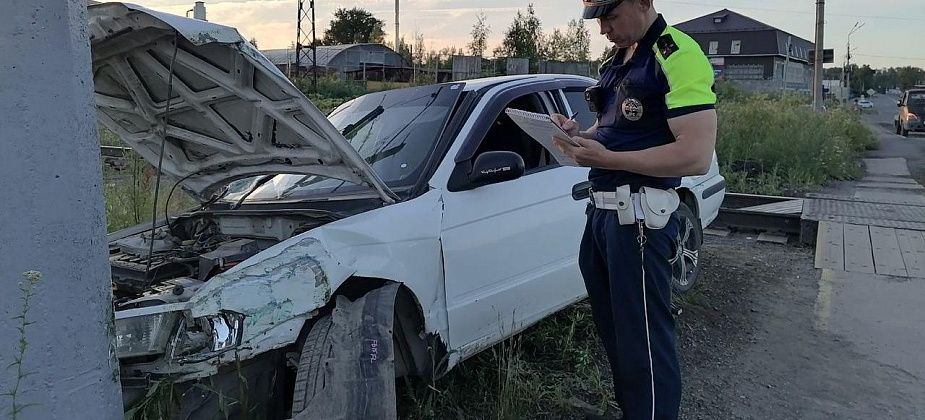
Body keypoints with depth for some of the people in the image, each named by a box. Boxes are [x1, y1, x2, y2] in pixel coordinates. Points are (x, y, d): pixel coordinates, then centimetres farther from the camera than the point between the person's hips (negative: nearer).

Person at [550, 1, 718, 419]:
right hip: (601, 208, 9)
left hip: (638, 215, -9)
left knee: (644, 338, -2)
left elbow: (696, 156, -21)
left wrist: (607, 158, -21)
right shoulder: (617, 59, 16)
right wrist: (580, 135, 5)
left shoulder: (676, 55, -13)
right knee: (611, 326, 18)